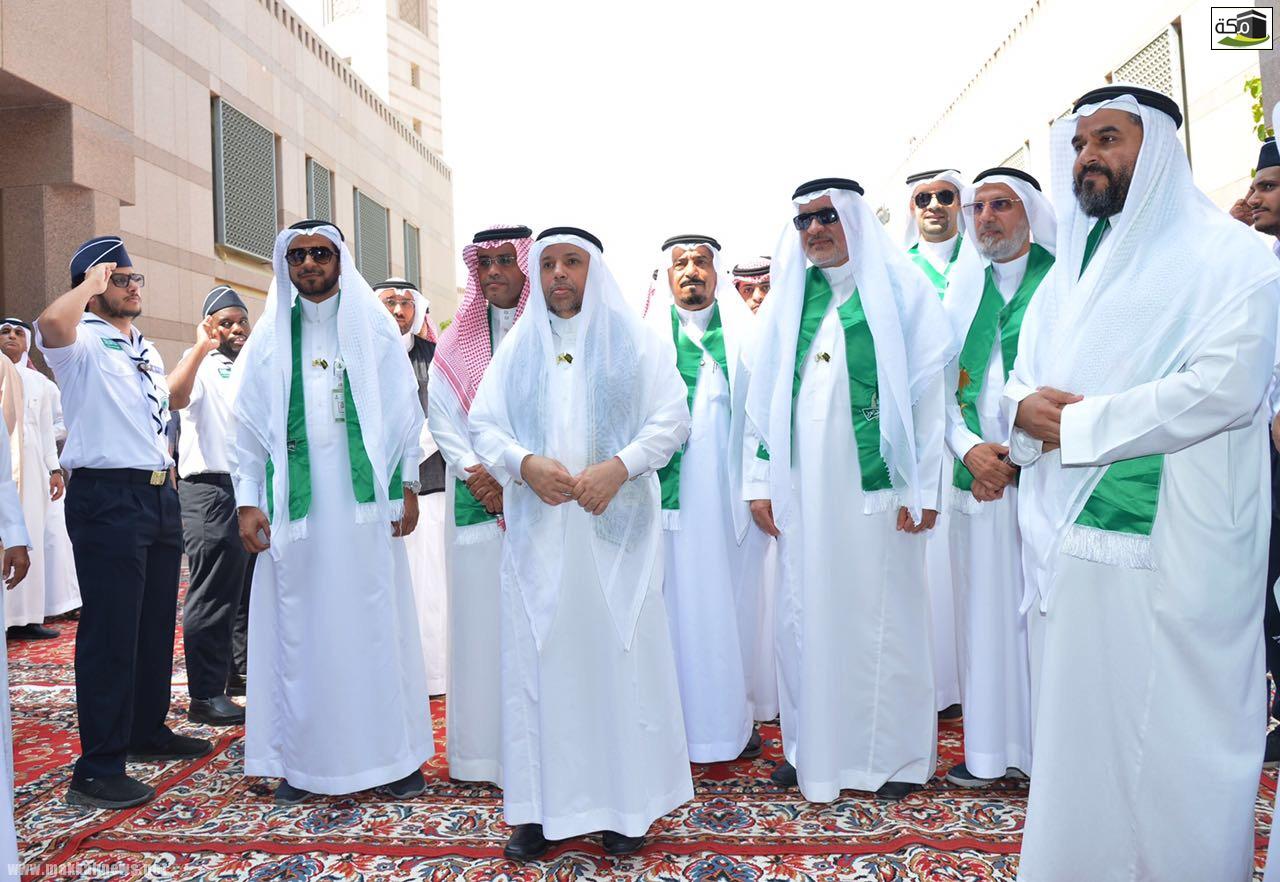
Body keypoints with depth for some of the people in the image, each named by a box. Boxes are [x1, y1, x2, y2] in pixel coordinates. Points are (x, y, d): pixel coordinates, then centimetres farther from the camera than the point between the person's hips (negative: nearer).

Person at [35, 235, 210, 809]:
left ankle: (148, 732, 31)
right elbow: (50, 324, -31)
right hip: (107, 498, -8)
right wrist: (91, 282, -14)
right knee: (110, 631, -5)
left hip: (158, 494, 8)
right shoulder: (83, 342, -6)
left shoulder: (146, 350, 19)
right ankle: (97, 768, 4)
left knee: (156, 623, 16)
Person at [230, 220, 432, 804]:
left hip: (364, 499, -1)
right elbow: (248, 424, 8)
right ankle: (302, 759, 17)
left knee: (375, 621, 3)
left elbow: (405, 408, 5)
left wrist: (408, 485, -1)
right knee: (299, 628, 5)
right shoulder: (269, 338, 10)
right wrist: (248, 501, 1)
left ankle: (393, 752, 14)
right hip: (295, 504, 2)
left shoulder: (375, 328, 6)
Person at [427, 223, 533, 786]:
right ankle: (487, 749, 13)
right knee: (480, 617, 4)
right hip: (475, 501, 3)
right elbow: (442, 421, 7)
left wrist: (509, 475, -11)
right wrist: (481, 477, -7)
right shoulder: (456, 343, 13)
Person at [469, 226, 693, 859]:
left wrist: (619, 467, -16)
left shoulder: (633, 340, 7)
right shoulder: (517, 346, 13)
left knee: (620, 652, 1)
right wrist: (525, 463, -12)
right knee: (540, 656, 3)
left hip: (616, 525, -2)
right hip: (538, 528, 2)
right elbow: (483, 424, 8)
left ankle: (626, 802, 13)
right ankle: (542, 804, 13)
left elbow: (671, 419, 0)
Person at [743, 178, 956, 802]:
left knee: (884, 610, 4)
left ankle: (896, 753, 20)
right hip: (803, 486, 4)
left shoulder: (898, 286, 2)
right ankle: (812, 746, 23)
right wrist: (758, 480, 4)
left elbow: (928, 387, -4)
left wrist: (923, 487, -9)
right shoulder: (789, 297, 12)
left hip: (876, 482, -3)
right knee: (806, 611, 8)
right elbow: (762, 394, 10)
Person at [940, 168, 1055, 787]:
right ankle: (994, 747, 20)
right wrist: (969, 447, -5)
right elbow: (941, 384, 10)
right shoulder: (961, 292, 14)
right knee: (986, 611, 8)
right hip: (979, 475, 4)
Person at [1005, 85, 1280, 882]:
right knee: (1077, 737, 15)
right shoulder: (1073, 267, 18)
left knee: (1174, 753, 4)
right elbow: (1022, 382, 18)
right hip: (1070, 543, 6)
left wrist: (1076, 423, -12)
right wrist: (1025, 408, -6)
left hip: (1172, 554, -6)